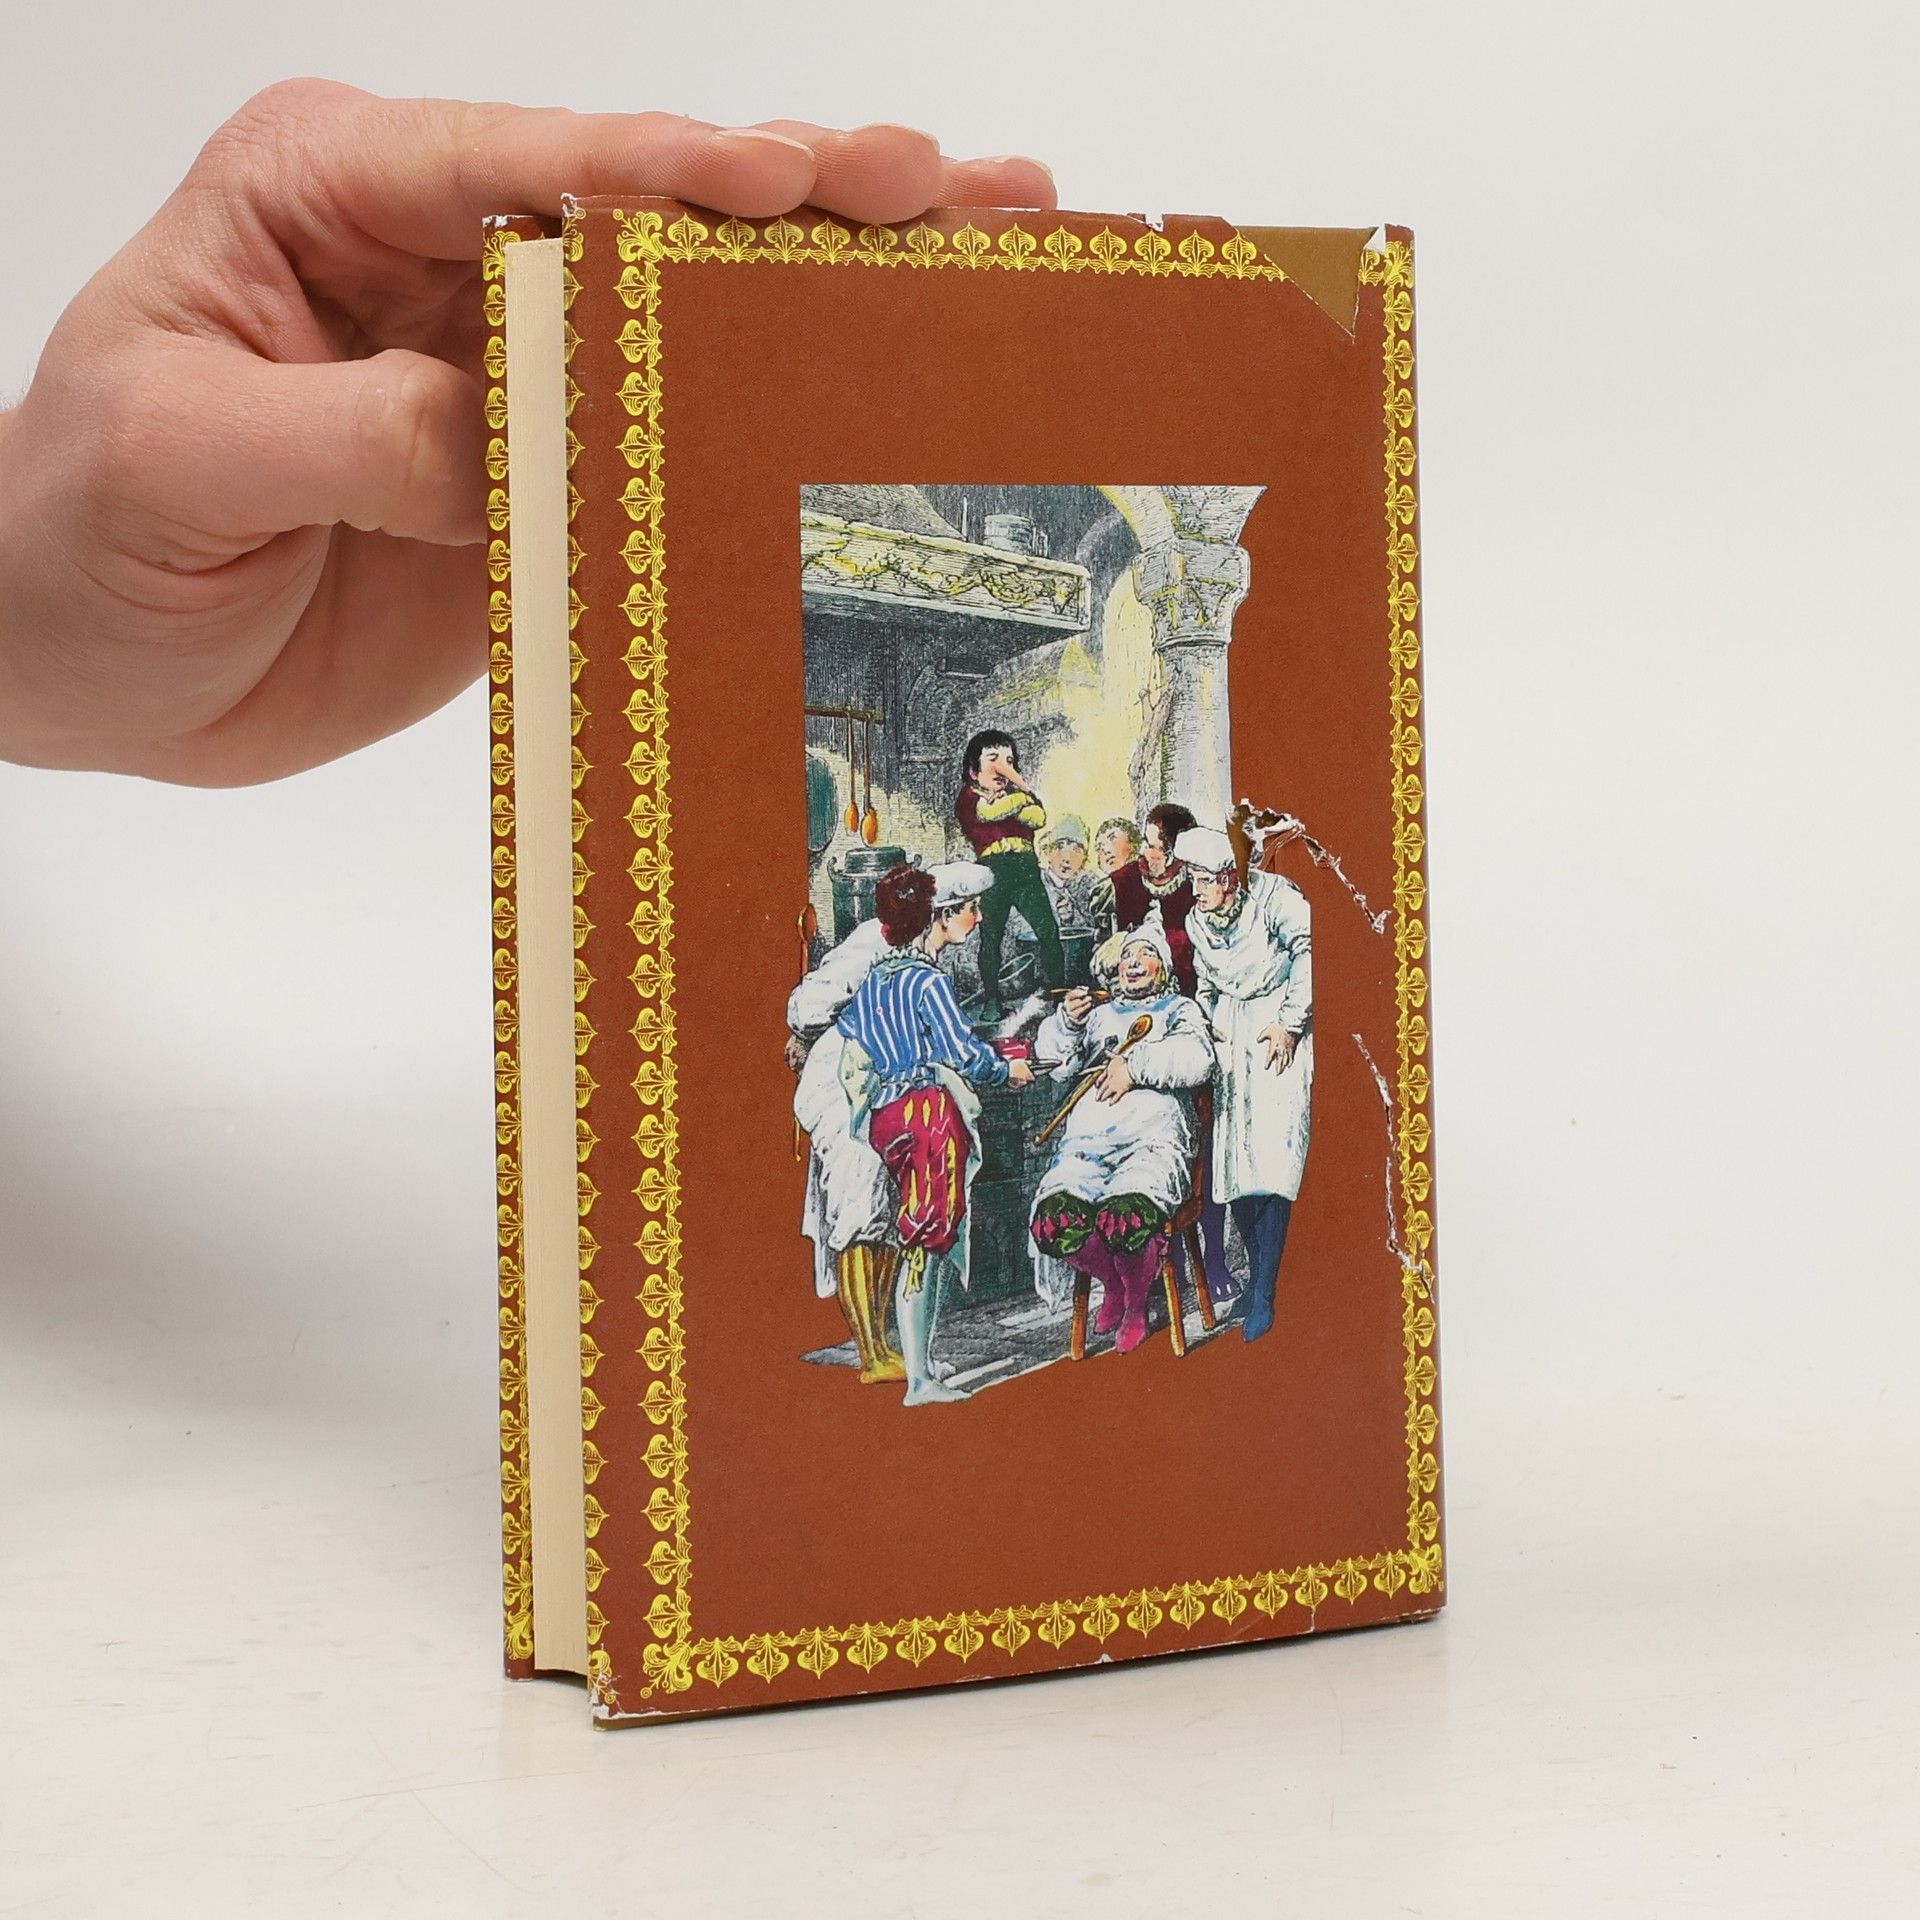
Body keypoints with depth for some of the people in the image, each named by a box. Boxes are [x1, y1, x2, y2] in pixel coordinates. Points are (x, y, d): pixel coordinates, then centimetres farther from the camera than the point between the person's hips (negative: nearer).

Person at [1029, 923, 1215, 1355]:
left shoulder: (1179, 1010, 24)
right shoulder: (1099, 1015, 34)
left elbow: (1197, 1059, 3)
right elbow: (1057, 1062, 21)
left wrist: (1134, 1065, -3)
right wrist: (1067, 1023, 4)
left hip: (1153, 1136, -3)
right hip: (1087, 1135, 4)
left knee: (1124, 1219, -36)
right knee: (1055, 1223, -28)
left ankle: (1136, 1303, -5)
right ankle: (1111, 1283, 3)